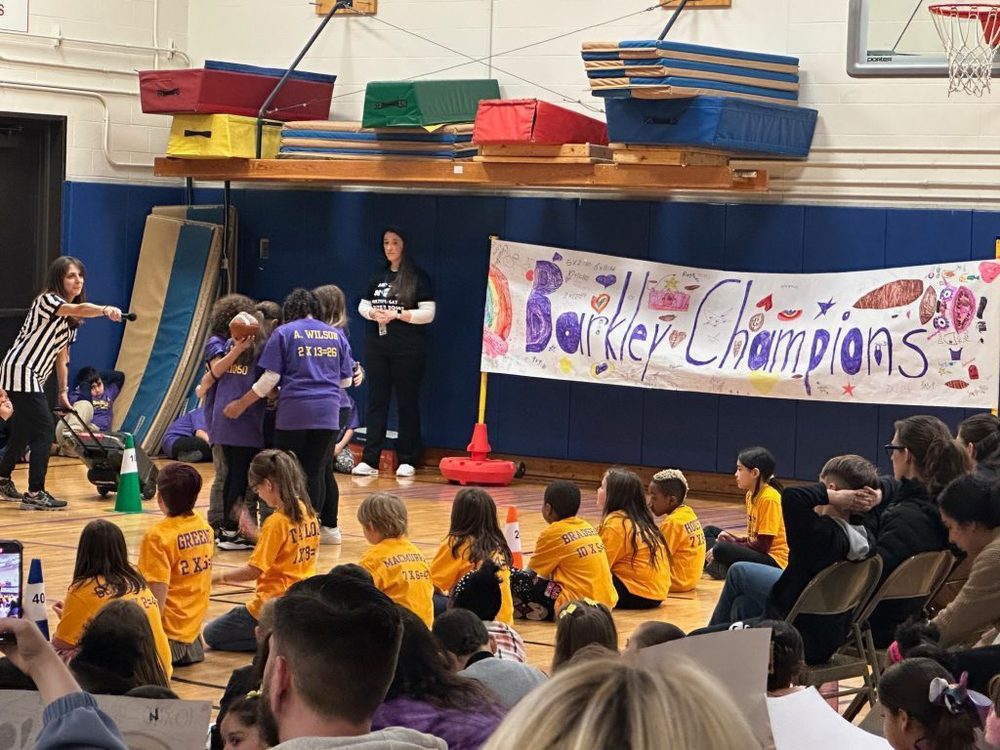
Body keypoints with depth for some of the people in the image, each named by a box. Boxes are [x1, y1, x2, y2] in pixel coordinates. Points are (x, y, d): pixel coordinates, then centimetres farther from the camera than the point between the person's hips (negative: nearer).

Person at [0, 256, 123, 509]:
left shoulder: (69, 318, 15)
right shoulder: (46, 300, -14)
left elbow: (61, 355, 18)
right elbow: (78, 310, -36)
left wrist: (63, 391, 15)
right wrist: (105, 309, -53)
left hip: (34, 378, 10)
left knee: (23, 430, 21)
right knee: (45, 430, -14)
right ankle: (35, 494, -14)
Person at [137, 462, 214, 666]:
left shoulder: (158, 535, -19)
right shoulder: (205, 528, 3)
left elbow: (158, 592, -22)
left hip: (169, 627, -8)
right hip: (193, 623, 8)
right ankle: (190, 644, 13)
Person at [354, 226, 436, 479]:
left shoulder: (418, 278, -4)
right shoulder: (379, 277, 12)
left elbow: (428, 314, -10)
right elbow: (363, 305, 18)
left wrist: (397, 315, -18)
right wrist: (373, 313, -4)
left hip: (408, 351, -5)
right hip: (377, 348, 5)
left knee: (407, 403, 2)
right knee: (376, 401, 3)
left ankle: (406, 461, 7)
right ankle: (370, 460, 2)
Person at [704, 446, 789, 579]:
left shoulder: (769, 498, -18)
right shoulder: (751, 495, 10)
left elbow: (763, 545, -19)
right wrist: (734, 540, -2)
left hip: (774, 560, -11)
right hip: (758, 552, 11)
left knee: (722, 550, -34)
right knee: (709, 531, 15)